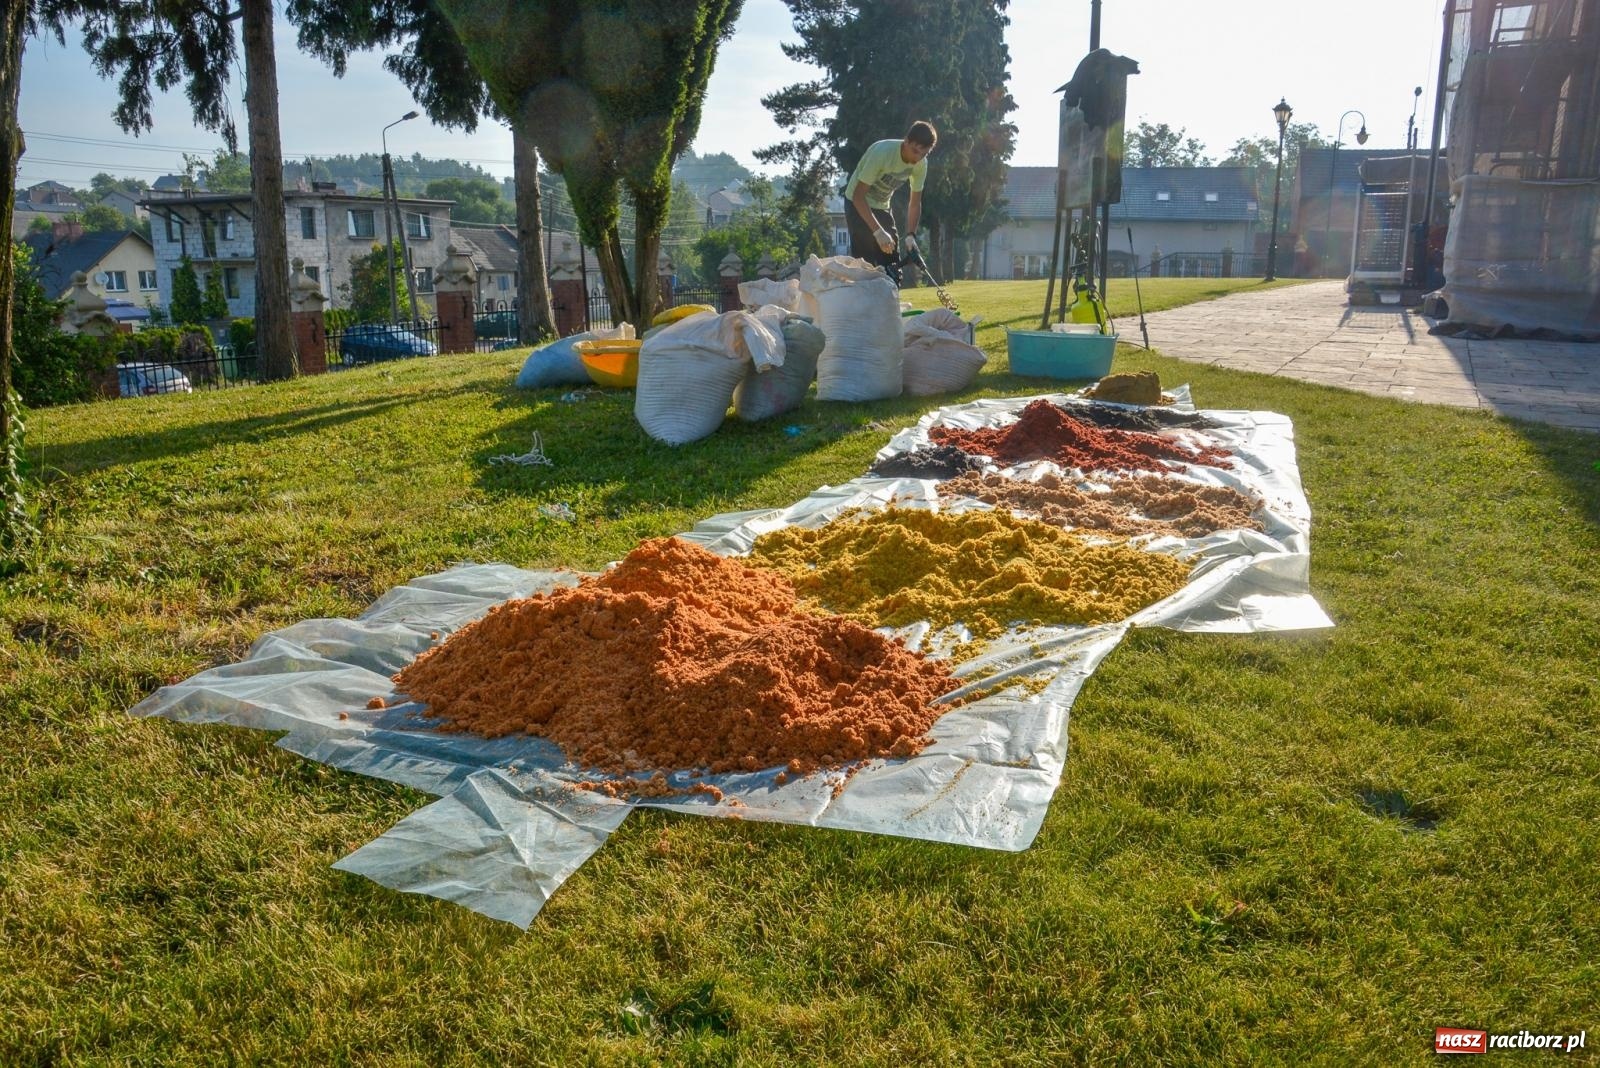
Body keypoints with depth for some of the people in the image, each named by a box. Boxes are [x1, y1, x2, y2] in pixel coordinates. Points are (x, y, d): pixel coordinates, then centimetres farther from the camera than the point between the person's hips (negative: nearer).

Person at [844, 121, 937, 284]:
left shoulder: (921, 164, -11)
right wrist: (878, 232, -37)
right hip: (858, 205, -7)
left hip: (882, 207, 7)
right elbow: (858, 196, -30)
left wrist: (911, 235, -15)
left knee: (892, 269, 3)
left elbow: (915, 203, 0)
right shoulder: (882, 152, -31)